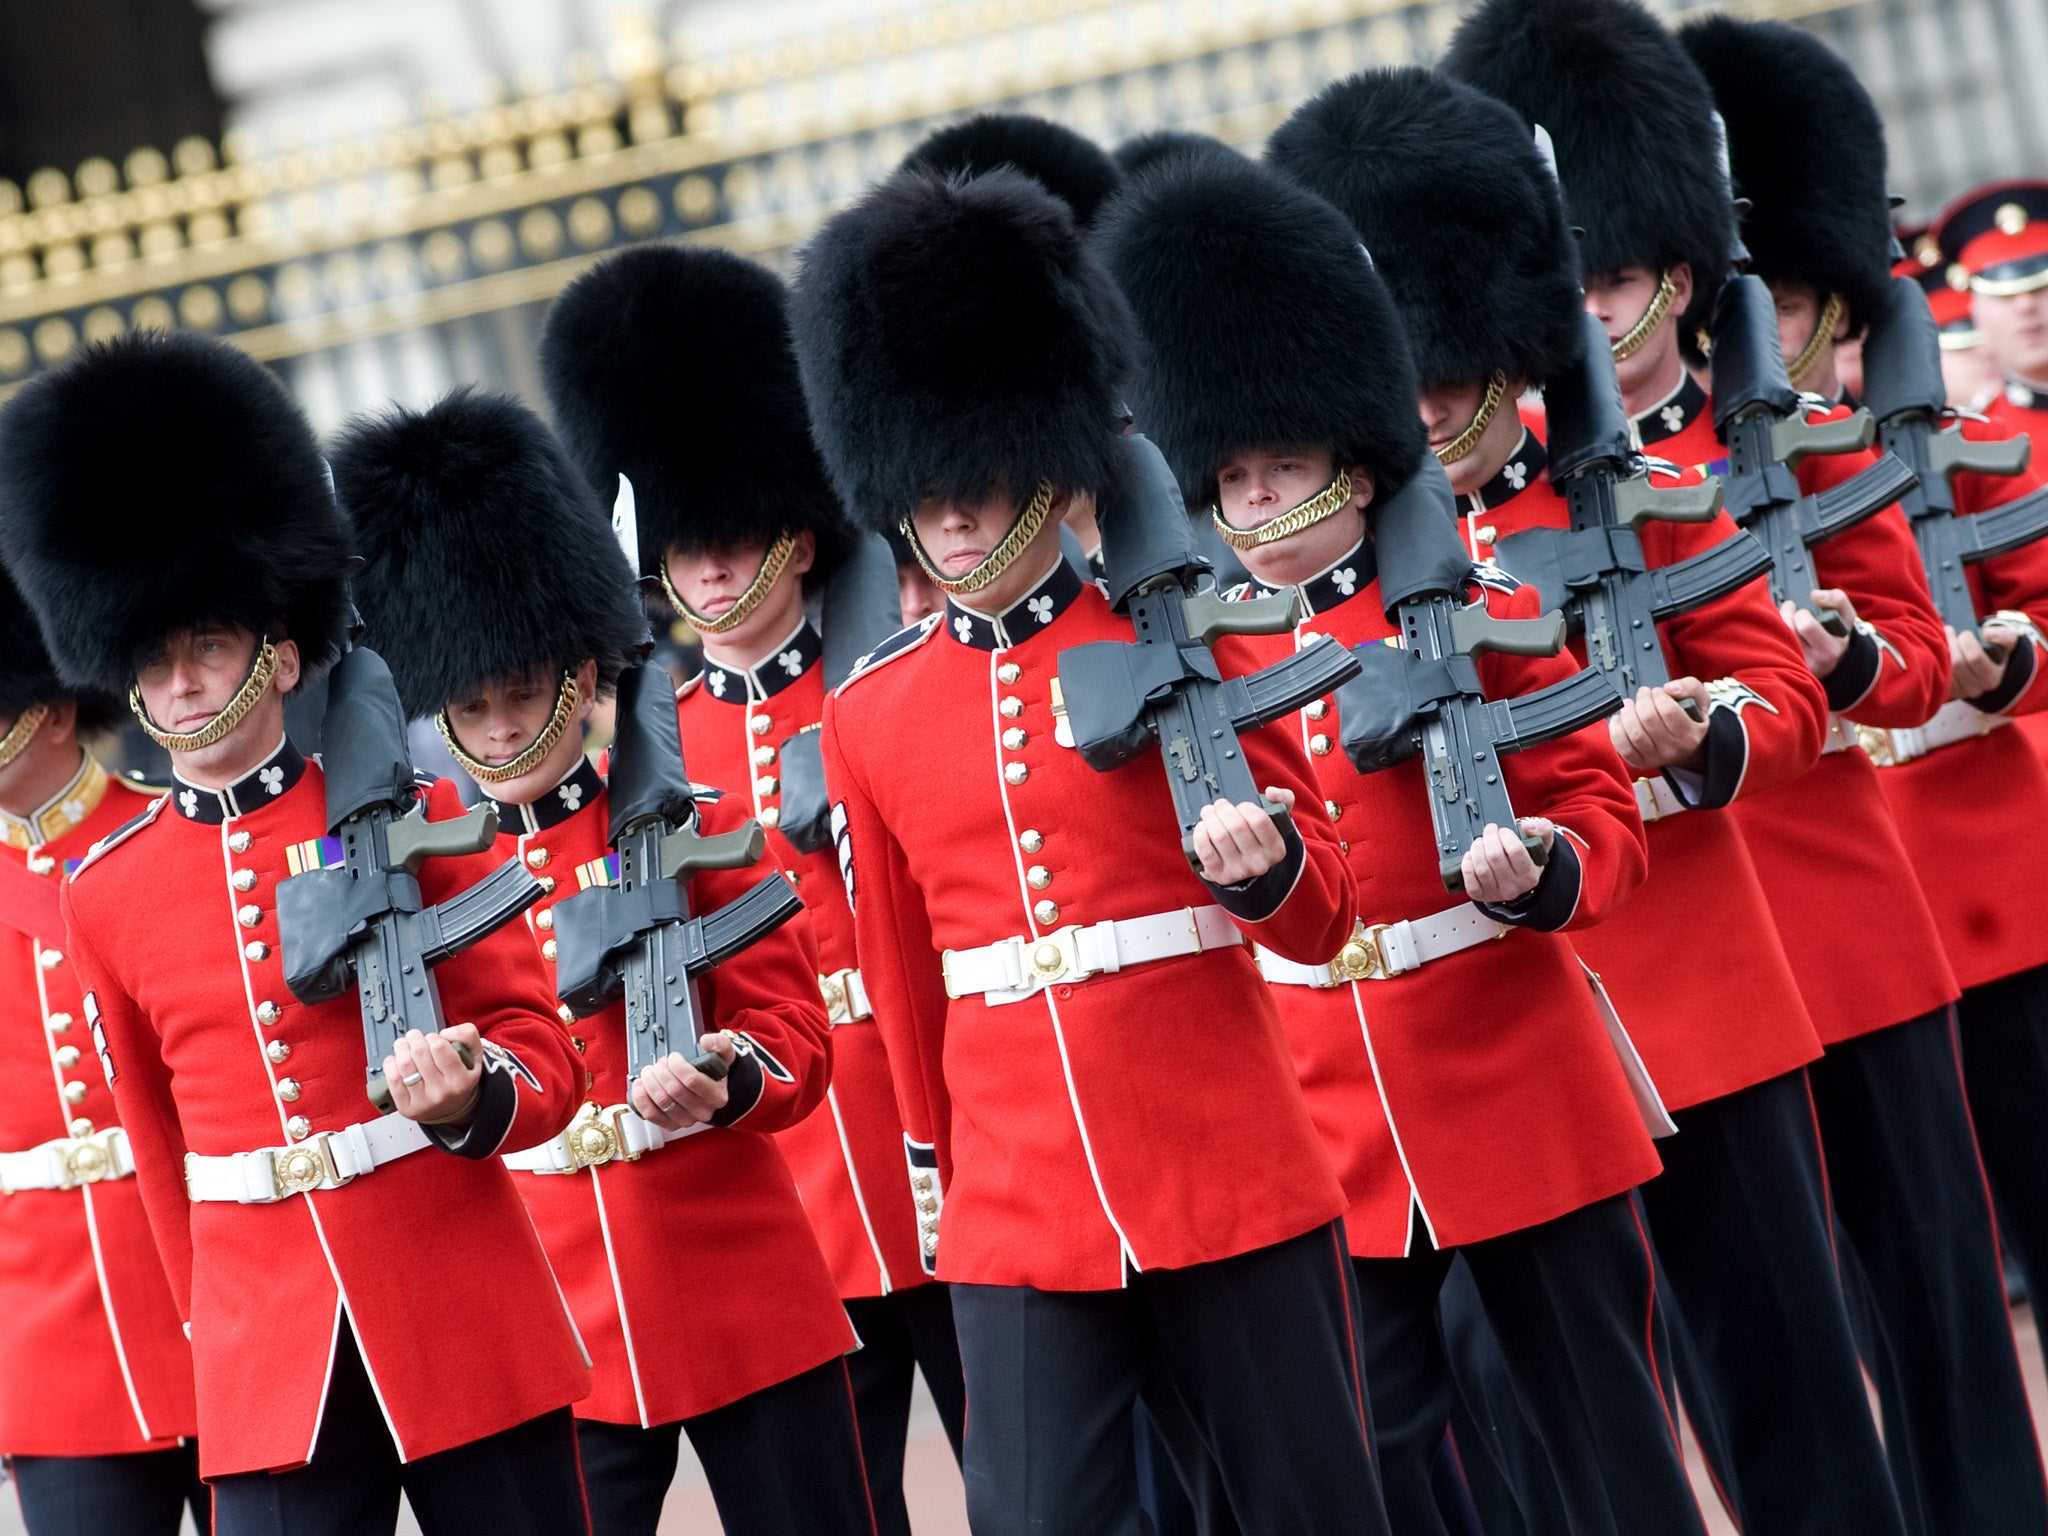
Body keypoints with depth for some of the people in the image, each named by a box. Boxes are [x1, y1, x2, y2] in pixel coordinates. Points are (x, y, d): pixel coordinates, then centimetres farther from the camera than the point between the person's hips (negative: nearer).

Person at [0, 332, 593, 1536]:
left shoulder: (410, 814, 1)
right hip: (268, 1374, 1)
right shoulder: (105, 894, 6)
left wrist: (470, 1096, -19)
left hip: (473, 1333, -1)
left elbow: (543, 1054, 1)